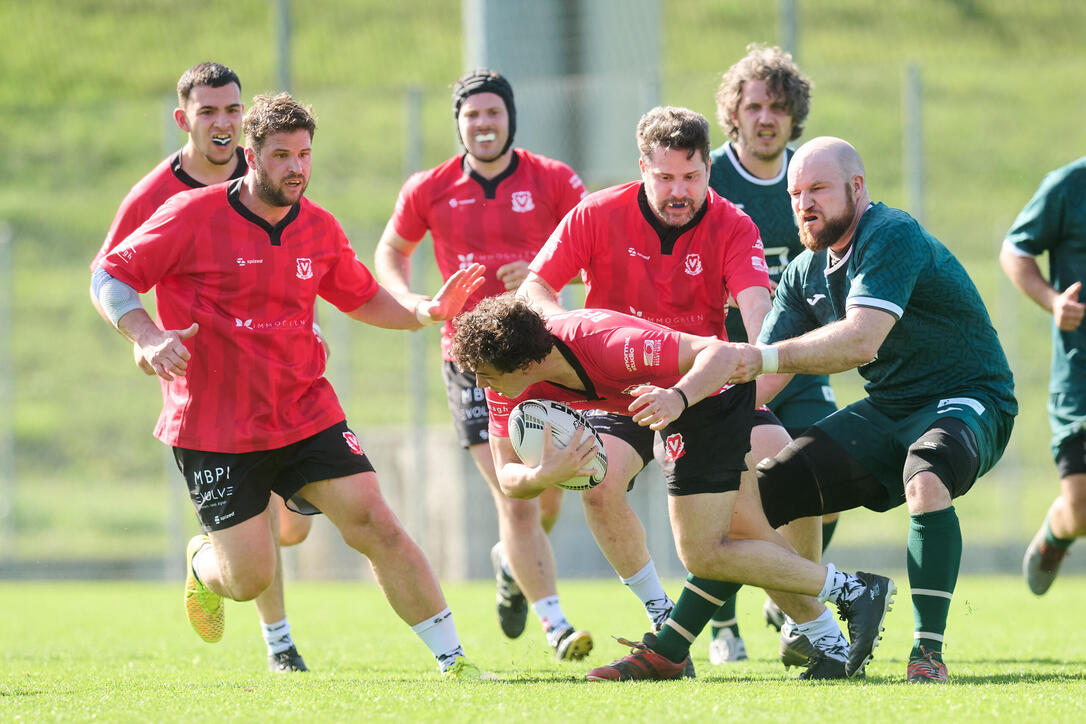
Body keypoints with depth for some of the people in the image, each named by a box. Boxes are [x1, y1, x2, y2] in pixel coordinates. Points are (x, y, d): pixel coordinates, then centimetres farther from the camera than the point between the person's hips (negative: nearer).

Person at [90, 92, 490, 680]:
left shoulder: (319, 229, 5)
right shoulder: (192, 216, -10)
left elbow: (362, 298, 21)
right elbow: (109, 279, -5)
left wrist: (424, 311, 3)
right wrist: (148, 337, -22)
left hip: (306, 414, 4)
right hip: (212, 427, -4)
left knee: (375, 525, -10)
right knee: (249, 578, -4)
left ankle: (453, 660, -4)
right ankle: (204, 562, 35)